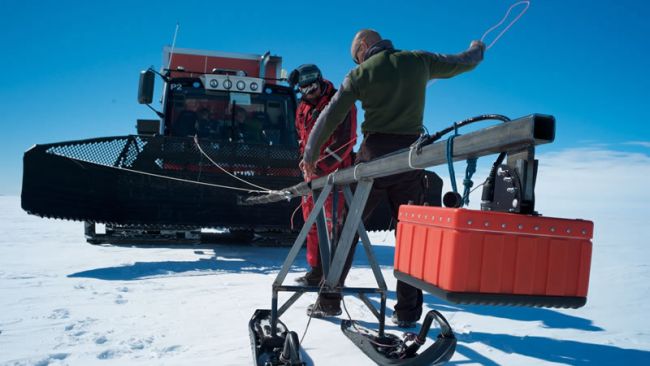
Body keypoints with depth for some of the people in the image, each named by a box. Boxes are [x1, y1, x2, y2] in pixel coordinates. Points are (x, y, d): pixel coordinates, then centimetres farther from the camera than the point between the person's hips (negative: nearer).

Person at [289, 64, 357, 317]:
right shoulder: (303, 109, 14)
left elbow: (345, 140, -17)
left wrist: (322, 164, -21)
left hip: (335, 173, -9)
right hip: (313, 173, 9)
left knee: (333, 228, -14)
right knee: (312, 223, 19)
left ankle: (331, 297, -17)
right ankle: (317, 271, 38)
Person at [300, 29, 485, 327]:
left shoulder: (361, 73, 1)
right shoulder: (419, 61, 8)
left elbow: (330, 116, 1)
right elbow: (462, 62, 22)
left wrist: (310, 154, 10)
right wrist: (477, 49, 46)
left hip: (373, 157, -2)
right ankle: (407, 312, 11)